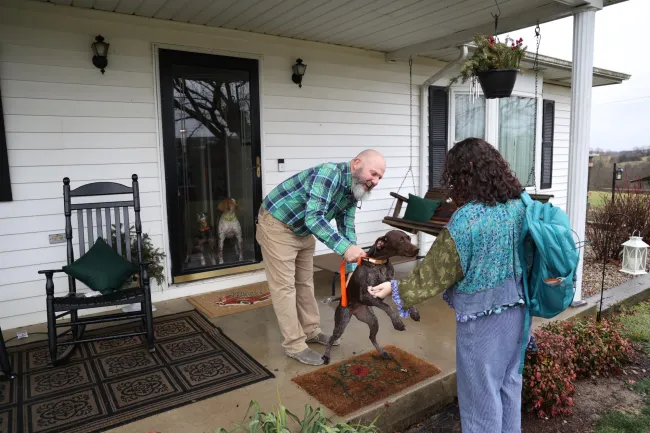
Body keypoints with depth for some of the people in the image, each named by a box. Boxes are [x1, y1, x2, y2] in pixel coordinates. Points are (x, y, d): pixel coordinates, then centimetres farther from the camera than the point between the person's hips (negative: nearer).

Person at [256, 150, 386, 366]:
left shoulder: (352, 191, -2)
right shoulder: (330, 173, -30)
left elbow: (347, 229, 3)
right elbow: (314, 218, -39)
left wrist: (352, 269, -3)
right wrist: (346, 248, -45)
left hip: (303, 230, 9)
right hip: (276, 226, -9)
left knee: (305, 283, 17)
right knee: (285, 286, -2)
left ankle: (311, 331, 32)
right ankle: (294, 345, 8)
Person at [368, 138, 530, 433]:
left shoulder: (466, 220, -23)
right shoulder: (520, 203, -2)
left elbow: (437, 271, -16)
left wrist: (397, 289, -5)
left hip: (482, 316, -7)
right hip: (516, 308, 8)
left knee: (481, 390, 10)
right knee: (508, 380, 23)